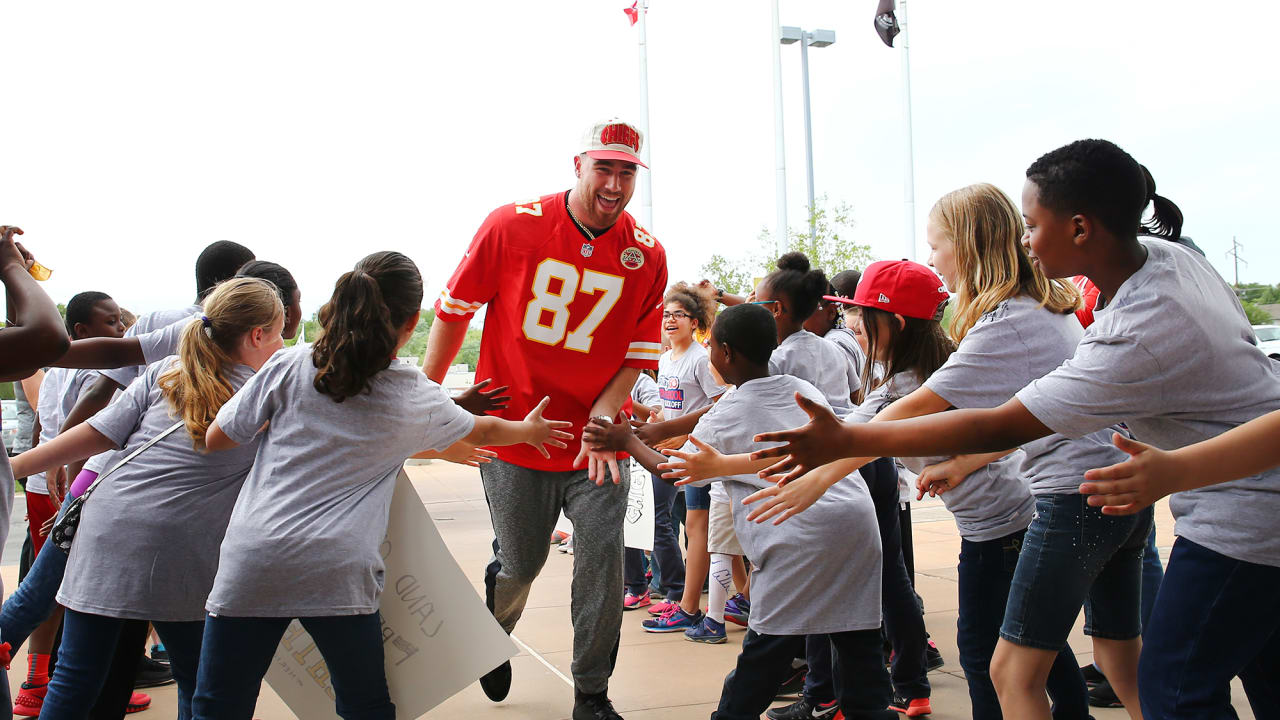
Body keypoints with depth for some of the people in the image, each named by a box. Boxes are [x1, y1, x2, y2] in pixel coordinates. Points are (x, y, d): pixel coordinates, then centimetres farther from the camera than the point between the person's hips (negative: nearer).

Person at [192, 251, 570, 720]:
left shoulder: (290, 366, 3)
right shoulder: (419, 400, 8)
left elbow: (216, 440, 10)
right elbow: (483, 431, 28)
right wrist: (530, 430, 49)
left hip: (251, 564, 0)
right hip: (338, 572, 0)